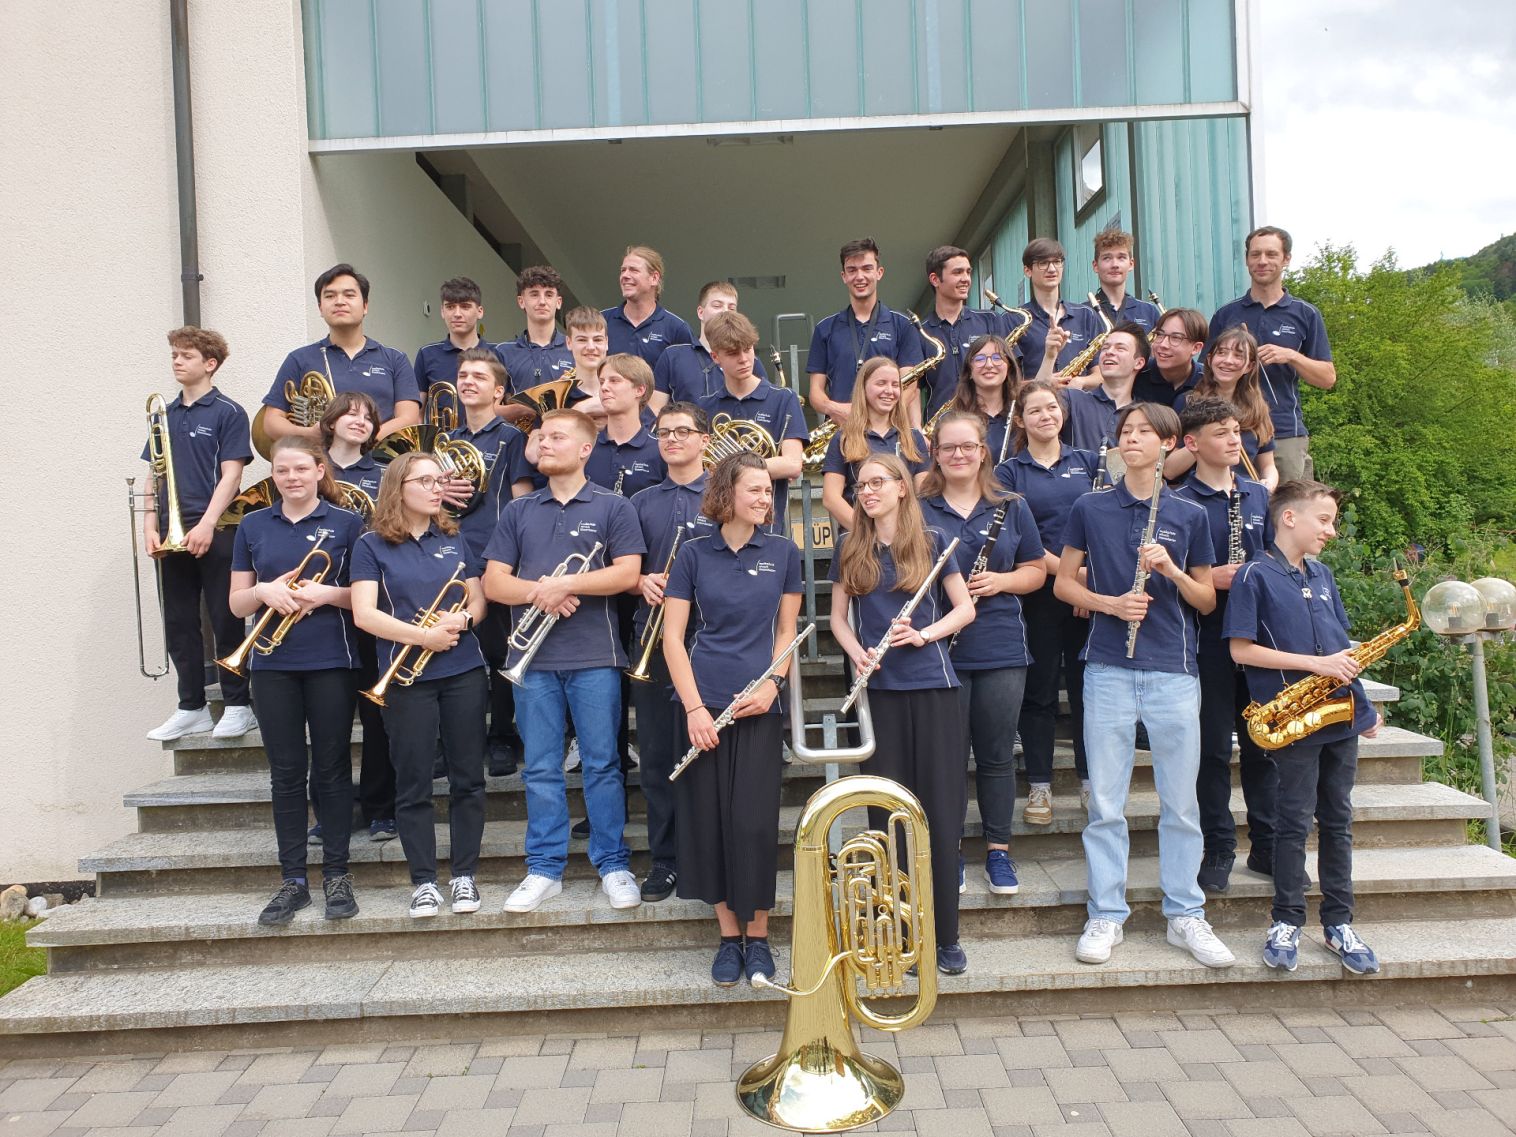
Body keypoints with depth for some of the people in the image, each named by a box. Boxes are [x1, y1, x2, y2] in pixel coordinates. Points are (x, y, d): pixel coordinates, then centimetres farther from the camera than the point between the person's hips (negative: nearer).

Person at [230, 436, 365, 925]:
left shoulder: (346, 523, 1)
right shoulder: (253, 526, 9)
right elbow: (236, 603, 9)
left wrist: (327, 593, -17)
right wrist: (266, 591, -12)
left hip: (331, 661, -2)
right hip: (273, 664, 2)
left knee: (331, 768, 4)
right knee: (286, 772, 7)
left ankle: (336, 875, 14)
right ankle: (293, 879, 16)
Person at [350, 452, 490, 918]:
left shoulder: (454, 539, 10)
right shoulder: (372, 545, 0)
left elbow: (478, 600, 10)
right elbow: (364, 614, -9)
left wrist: (462, 620, -12)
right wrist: (422, 636, -18)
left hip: (463, 671, 3)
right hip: (407, 677, -3)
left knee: (467, 778, 5)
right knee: (413, 784, 3)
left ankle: (464, 875, 17)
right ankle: (423, 881, 14)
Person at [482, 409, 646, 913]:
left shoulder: (613, 506, 4)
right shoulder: (518, 511, 14)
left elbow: (628, 572, -7)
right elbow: (493, 581, 7)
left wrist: (566, 583, -15)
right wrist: (539, 592, -12)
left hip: (594, 656, -3)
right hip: (532, 657, 3)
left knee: (602, 763, 3)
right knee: (540, 768, 7)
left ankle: (613, 865, 14)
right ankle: (544, 868, 17)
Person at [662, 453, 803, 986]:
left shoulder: (783, 552, 6)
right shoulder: (694, 554, 3)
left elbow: (785, 630, 10)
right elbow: (673, 636, 0)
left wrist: (772, 684, -7)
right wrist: (693, 707, -9)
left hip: (759, 706, 0)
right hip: (704, 703, 0)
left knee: (755, 823, -2)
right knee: (709, 820, 3)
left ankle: (758, 935, 16)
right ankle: (728, 934, 19)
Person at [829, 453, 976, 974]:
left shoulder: (933, 541, 4)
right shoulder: (851, 550, 9)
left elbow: (965, 608, 4)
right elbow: (838, 618, 13)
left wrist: (923, 634, -13)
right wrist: (857, 653, -7)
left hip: (933, 689, -1)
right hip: (879, 692, 1)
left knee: (941, 812, 0)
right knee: (887, 814, 4)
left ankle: (945, 935, 12)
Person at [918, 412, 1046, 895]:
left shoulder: (1012, 507, 7)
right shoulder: (918, 510, 1)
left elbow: (1036, 570, 10)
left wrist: (1001, 581, -9)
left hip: (1001, 651, 2)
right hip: (941, 651, -1)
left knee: (997, 753, 9)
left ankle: (999, 850, 22)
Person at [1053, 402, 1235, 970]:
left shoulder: (1189, 515, 6)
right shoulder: (1089, 509, 5)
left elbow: (1206, 600, 10)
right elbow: (1063, 583, 9)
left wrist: (1172, 570, -10)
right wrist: (1111, 603, -9)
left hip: (1174, 670, 1)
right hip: (1109, 668, 0)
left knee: (1181, 801, 7)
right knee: (1105, 802, 4)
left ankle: (1186, 916, 21)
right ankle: (1106, 916, 15)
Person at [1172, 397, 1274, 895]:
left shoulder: (1258, 495, 10)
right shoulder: (1179, 503, -5)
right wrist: (1211, 578, -19)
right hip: (1209, 641, -4)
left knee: (1263, 744, 12)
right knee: (1213, 748, 4)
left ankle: (1268, 843, 25)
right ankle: (1218, 848, 16)